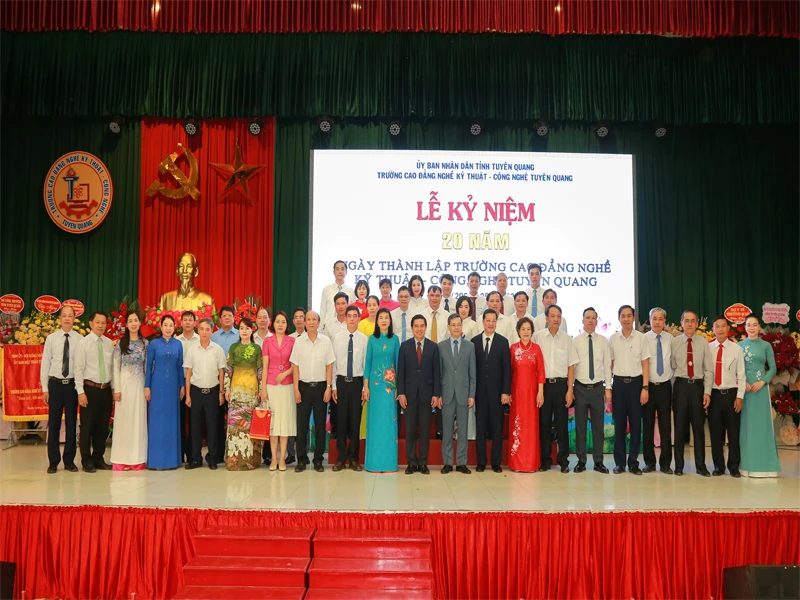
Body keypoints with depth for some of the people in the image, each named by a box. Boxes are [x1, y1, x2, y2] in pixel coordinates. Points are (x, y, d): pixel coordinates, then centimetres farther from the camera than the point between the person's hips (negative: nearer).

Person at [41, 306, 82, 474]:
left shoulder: (80, 339, -3)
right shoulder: (51, 338, 0)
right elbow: (45, 364, 1)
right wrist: (45, 388, -1)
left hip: (72, 384, 0)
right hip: (55, 384, 0)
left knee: (72, 422, 8)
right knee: (54, 423, 5)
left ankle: (69, 460, 19)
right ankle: (53, 461, 16)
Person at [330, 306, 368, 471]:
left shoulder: (364, 339, -1)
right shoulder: (337, 337, 2)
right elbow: (333, 363, 3)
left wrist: (365, 388, -2)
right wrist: (333, 386, 0)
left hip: (357, 382, 0)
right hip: (341, 382, 0)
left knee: (356, 420, 5)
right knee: (341, 419, 4)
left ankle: (353, 458, 16)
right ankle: (341, 457, 15)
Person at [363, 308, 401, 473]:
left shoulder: (395, 339, 5)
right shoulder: (372, 339, 4)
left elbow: (398, 362, 5)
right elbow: (367, 362, 4)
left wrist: (399, 386, 0)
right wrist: (366, 386, -2)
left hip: (390, 383, 0)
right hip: (375, 382, 0)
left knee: (389, 419, 1)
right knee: (375, 419, 1)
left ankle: (389, 462, 6)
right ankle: (375, 463, 6)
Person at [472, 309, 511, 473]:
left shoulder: (503, 342, 2)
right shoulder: (474, 341, 4)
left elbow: (507, 368, -1)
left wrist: (506, 391, -7)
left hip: (496, 391, -1)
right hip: (479, 390, 1)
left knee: (497, 427, 4)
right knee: (480, 427, 5)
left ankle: (496, 462, 11)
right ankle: (481, 462, 12)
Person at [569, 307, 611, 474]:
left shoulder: (603, 341, 4)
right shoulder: (575, 341, -1)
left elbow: (607, 365, 4)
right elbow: (571, 365, -4)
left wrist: (608, 388, 0)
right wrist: (570, 388, -8)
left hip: (598, 388, 1)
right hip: (581, 388, -1)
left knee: (598, 426, 7)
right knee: (580, 426, 5)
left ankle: (598, 462, 17)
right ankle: (581, 461, 15)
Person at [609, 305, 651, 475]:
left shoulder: (641, 338, -1)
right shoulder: (613, 339, 4)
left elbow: (645, 364, -1)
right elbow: (610, 364, 8)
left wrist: (645, 388, -7)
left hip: (636, 383, -1)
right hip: (618, 383, 1)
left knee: (636, 423, 4)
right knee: (619, 423, 6)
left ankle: (633, 462, 14)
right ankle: (619, 462, 14)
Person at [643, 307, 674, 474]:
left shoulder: (670, 339, 1)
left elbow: (674, 362, 5)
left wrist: (674, 383, 3)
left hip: (665, 386, 1)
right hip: (648, 386, -1)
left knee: (666, 426, 5)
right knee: (647, 425, 6)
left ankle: (665, 463, 16)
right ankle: (649, 462, 17)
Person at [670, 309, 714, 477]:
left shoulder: (703, 342, 3)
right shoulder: (674, 342, 2)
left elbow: (708, 369, 2)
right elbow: (671, 367, 2)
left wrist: (707, 392, -4)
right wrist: (670, 387, -3)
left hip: (698, 386, 1)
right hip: (681, 385, 0)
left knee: (699, 427, 6)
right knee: (680, 426, 4)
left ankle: (700, 466, 15)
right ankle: (679, 465, 13)